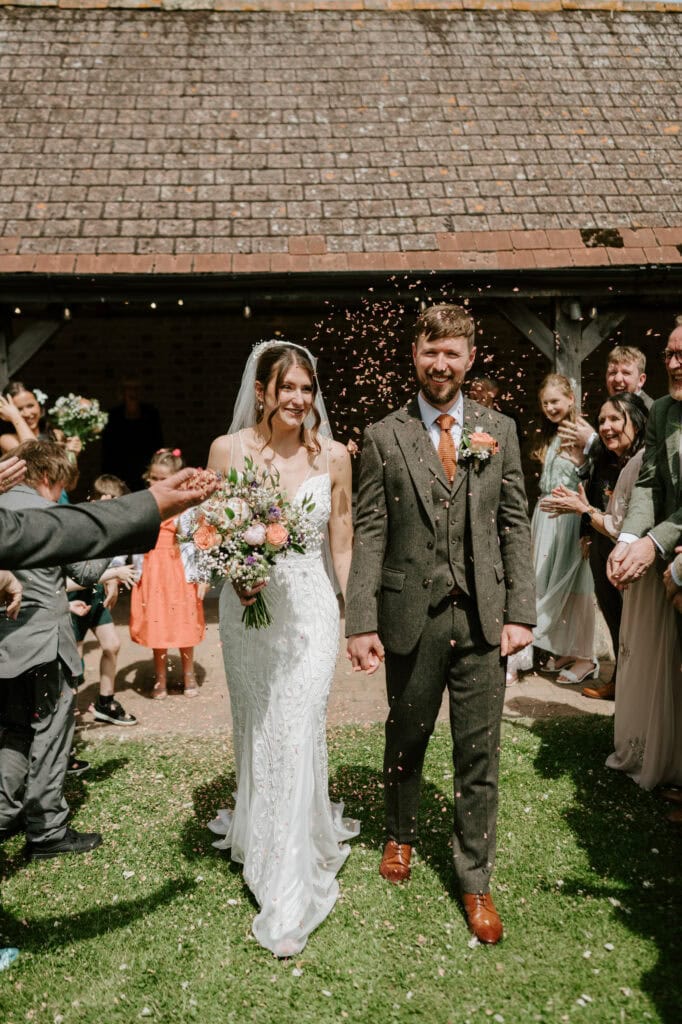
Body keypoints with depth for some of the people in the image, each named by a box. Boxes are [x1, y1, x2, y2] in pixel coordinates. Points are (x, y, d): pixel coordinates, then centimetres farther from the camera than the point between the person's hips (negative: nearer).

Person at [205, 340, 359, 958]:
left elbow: (343, 548, 3)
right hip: (247, 606, 2)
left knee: (298, 736, -5)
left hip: (310, 608, -1)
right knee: (254, 731, 18)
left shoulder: (333, 456, -2)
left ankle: (292, 895, 8)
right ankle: (257, 835, 47)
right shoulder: (228, 449, -2)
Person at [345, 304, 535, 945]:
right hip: (412, 615, -1)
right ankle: (400, 836, 43)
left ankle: (475, 880, 27)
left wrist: (520, 612, -2)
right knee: (406, 738, 17)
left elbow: (515, 525, 4)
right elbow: (369, 533, -3)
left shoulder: (498, 430, 5)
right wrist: (360, 621, -9)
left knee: (479, 753, 8)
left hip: (482, 616, 1)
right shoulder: (384, 436, 0)